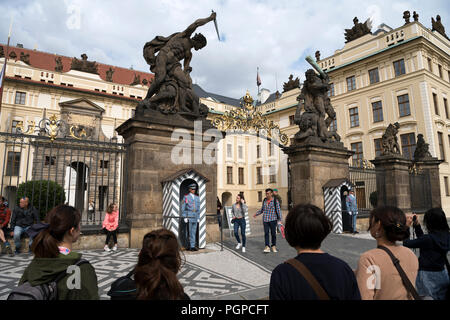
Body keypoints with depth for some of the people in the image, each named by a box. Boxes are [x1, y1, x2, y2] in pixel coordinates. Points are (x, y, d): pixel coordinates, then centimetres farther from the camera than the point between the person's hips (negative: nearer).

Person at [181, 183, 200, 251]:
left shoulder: (197, 198, 12)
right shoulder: (186, 197, -2)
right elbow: (183, 208, -4)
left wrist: (198, 218, 10)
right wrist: (184, 217, -9)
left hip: (195, 217, 5)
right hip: (188, 217, -4)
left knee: (194, 232, 6)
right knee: (188, 232, -3)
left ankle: (192, 246, 11)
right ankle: (189, 246, 5)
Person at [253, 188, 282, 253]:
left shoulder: (275, 201, -4)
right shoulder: (264, 200, 9)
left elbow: (278, 210, -3)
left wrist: (279, 220, -8)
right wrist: (256, 214, 10)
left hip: (273, 219, -3)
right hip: (265, 220, 3)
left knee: (273, 233, 5)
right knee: (266, 233, -1)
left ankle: (274, 246, 19)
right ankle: (267, 247, 0)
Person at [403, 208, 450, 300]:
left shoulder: (429, 239, -23)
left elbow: (406, 243, -15)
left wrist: (406, 226, -8)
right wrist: (417, 225, 10)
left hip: (428, 276, -8)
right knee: (442, 297, 19)